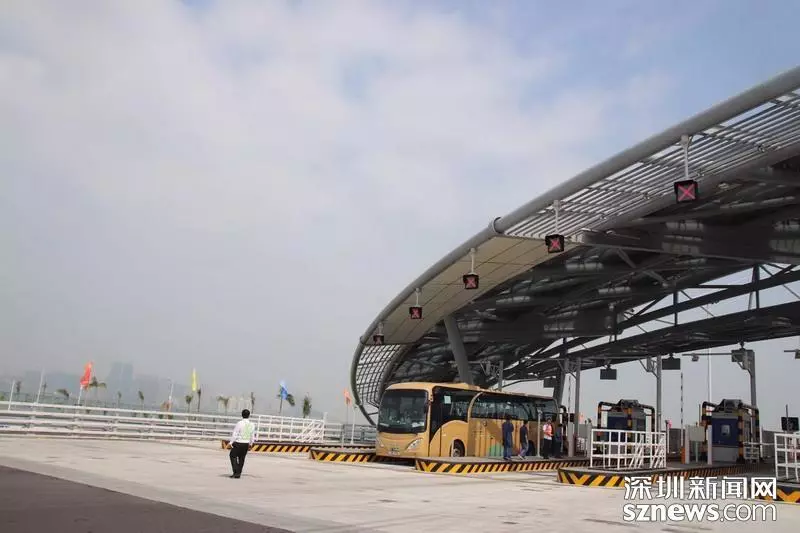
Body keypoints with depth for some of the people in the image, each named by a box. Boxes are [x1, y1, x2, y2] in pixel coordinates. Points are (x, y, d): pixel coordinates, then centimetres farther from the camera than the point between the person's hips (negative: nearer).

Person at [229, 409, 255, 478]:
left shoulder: (239, 423, -13)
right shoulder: (252, 425, 2)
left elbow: (235, 434, -12)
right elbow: (252, 436, 10)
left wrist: (231, 443, -5)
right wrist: (250, 444, 23)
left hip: (238, 443, -5)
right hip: (246, 444, 5)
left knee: (233, 456, 9)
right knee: (241, 458, 14)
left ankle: (236, 472, -3)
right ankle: (238, 474, 16)